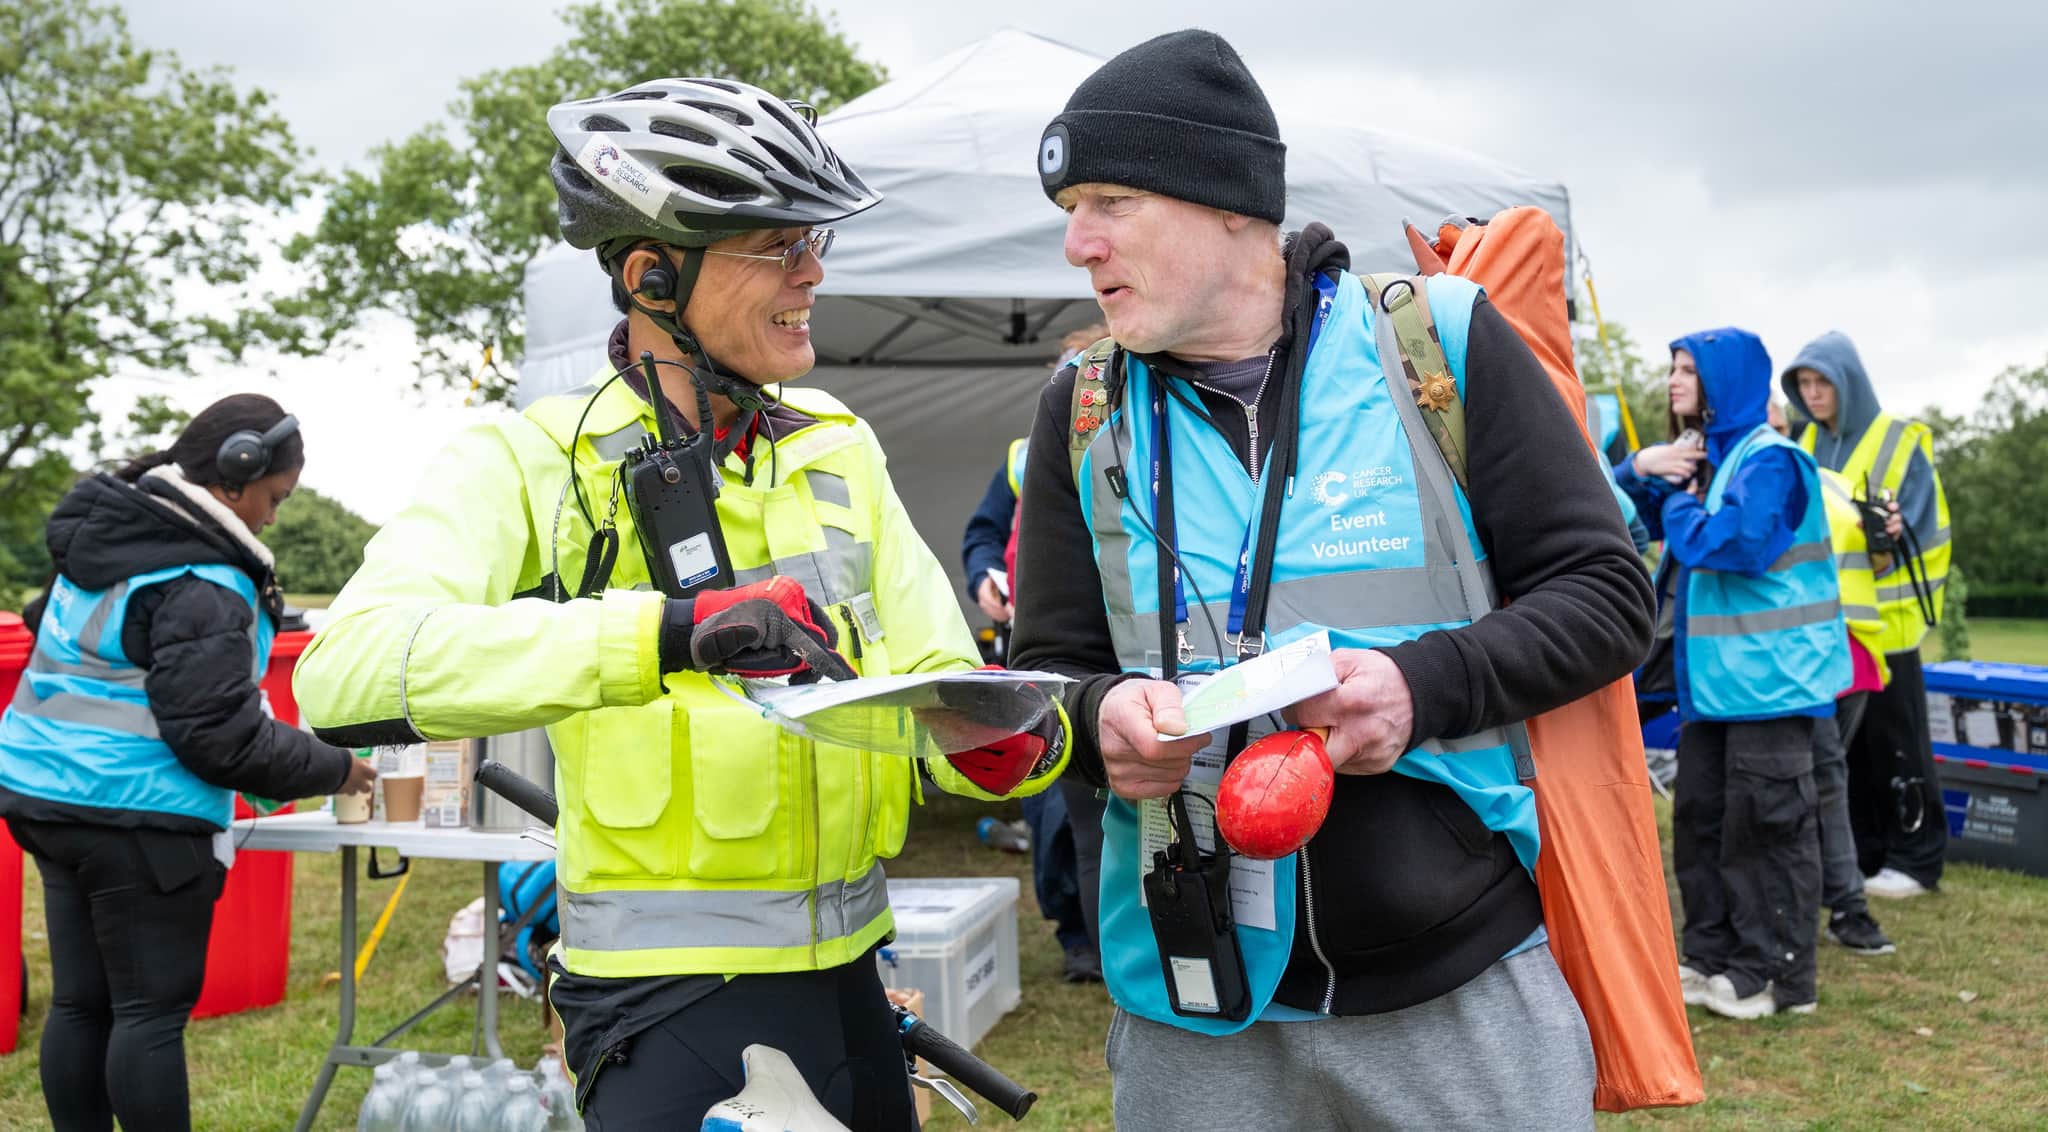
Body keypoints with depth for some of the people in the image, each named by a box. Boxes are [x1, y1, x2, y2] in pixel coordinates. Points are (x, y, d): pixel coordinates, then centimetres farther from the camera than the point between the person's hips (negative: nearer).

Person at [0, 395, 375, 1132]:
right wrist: (333, 770, -9)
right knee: (153, 1008, -2)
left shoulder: (104, 538, 11)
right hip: (139, 820, -9)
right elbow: (220, 739, -21)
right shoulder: (202, 587, -19)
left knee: (80, 1001, 13)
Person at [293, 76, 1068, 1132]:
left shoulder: (835, 445, 8)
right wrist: (674, 630, -39)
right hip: (671, 1004, -6)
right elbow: (345, 672, -28)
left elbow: (933, 681, 3)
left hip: (842, 981, 6)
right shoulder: (533, 463, -10)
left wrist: (1008, 739, -22)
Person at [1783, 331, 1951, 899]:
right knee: (1840, 739, 9)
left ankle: (1915, 856, 10)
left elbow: (1915, 529, -10)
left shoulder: (1901, 442, -5)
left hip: (1883, 618, -5)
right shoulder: (1806, 447, 10)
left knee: (1894, 740, 0)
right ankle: (1860, 850, 20)